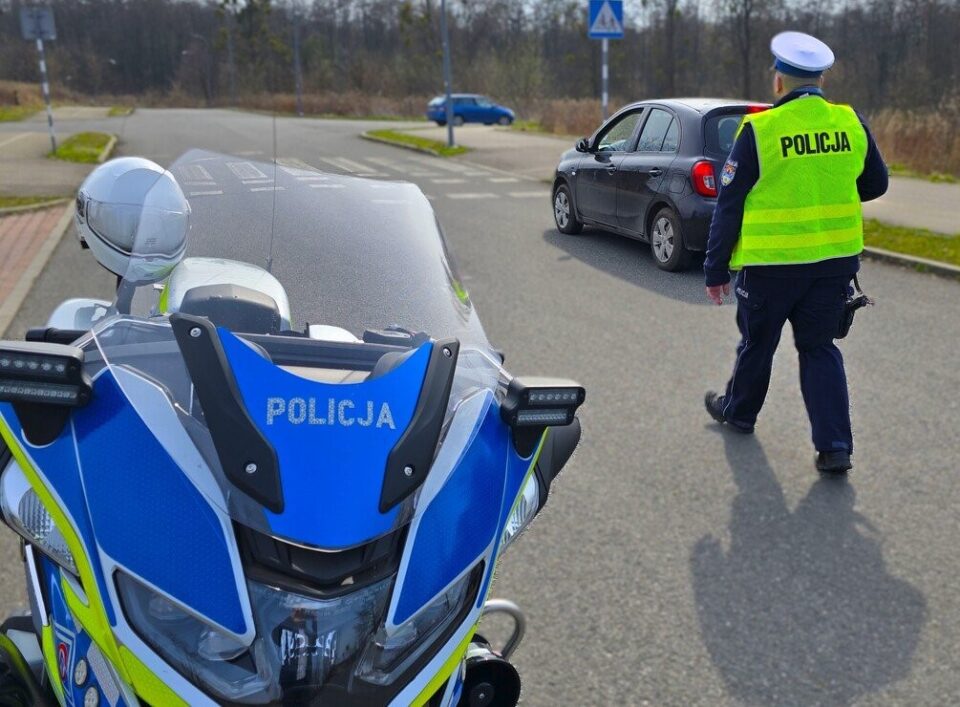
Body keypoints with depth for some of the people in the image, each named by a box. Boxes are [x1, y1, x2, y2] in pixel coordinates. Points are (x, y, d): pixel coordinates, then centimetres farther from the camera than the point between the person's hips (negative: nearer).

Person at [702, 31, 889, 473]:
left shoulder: (759, 129, -12)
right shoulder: (852, 123, 0)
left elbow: (728, 206, -9)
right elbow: (875, 185, 13)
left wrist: (716, 270, -2)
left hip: (771, 263, -3)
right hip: (835, 261, 4)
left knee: (758, 343, 17)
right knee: (819, 347, 14)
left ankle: (738, 411, 40)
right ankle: (835, 445, 8)